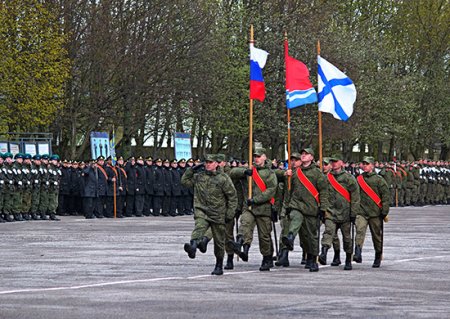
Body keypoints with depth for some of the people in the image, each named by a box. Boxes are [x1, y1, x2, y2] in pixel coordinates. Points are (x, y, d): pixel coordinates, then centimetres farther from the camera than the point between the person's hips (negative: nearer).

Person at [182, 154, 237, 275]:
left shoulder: (223, 178, -3)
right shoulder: (198, 176, 8)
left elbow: (232, 197, -1)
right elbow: (184, 181, 17)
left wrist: (230, 214, -5)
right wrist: (192, 170, 5)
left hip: (218, 214, -1)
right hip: (201, 211, 1)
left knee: (219, 241, 8)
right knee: (199, 227, -31)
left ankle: (219, 266, 22)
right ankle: (193, 247, -56)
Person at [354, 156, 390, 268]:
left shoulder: (379, 180, 0)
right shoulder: (358, 179, 11)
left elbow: (385, 196, -2)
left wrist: (384, 211, -9)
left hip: (375, 213, -2)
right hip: (361, 212, 2)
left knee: (377, 236, 7)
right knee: (360, 230, -20)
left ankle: (378, 258, 20)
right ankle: (358, 254, -30)